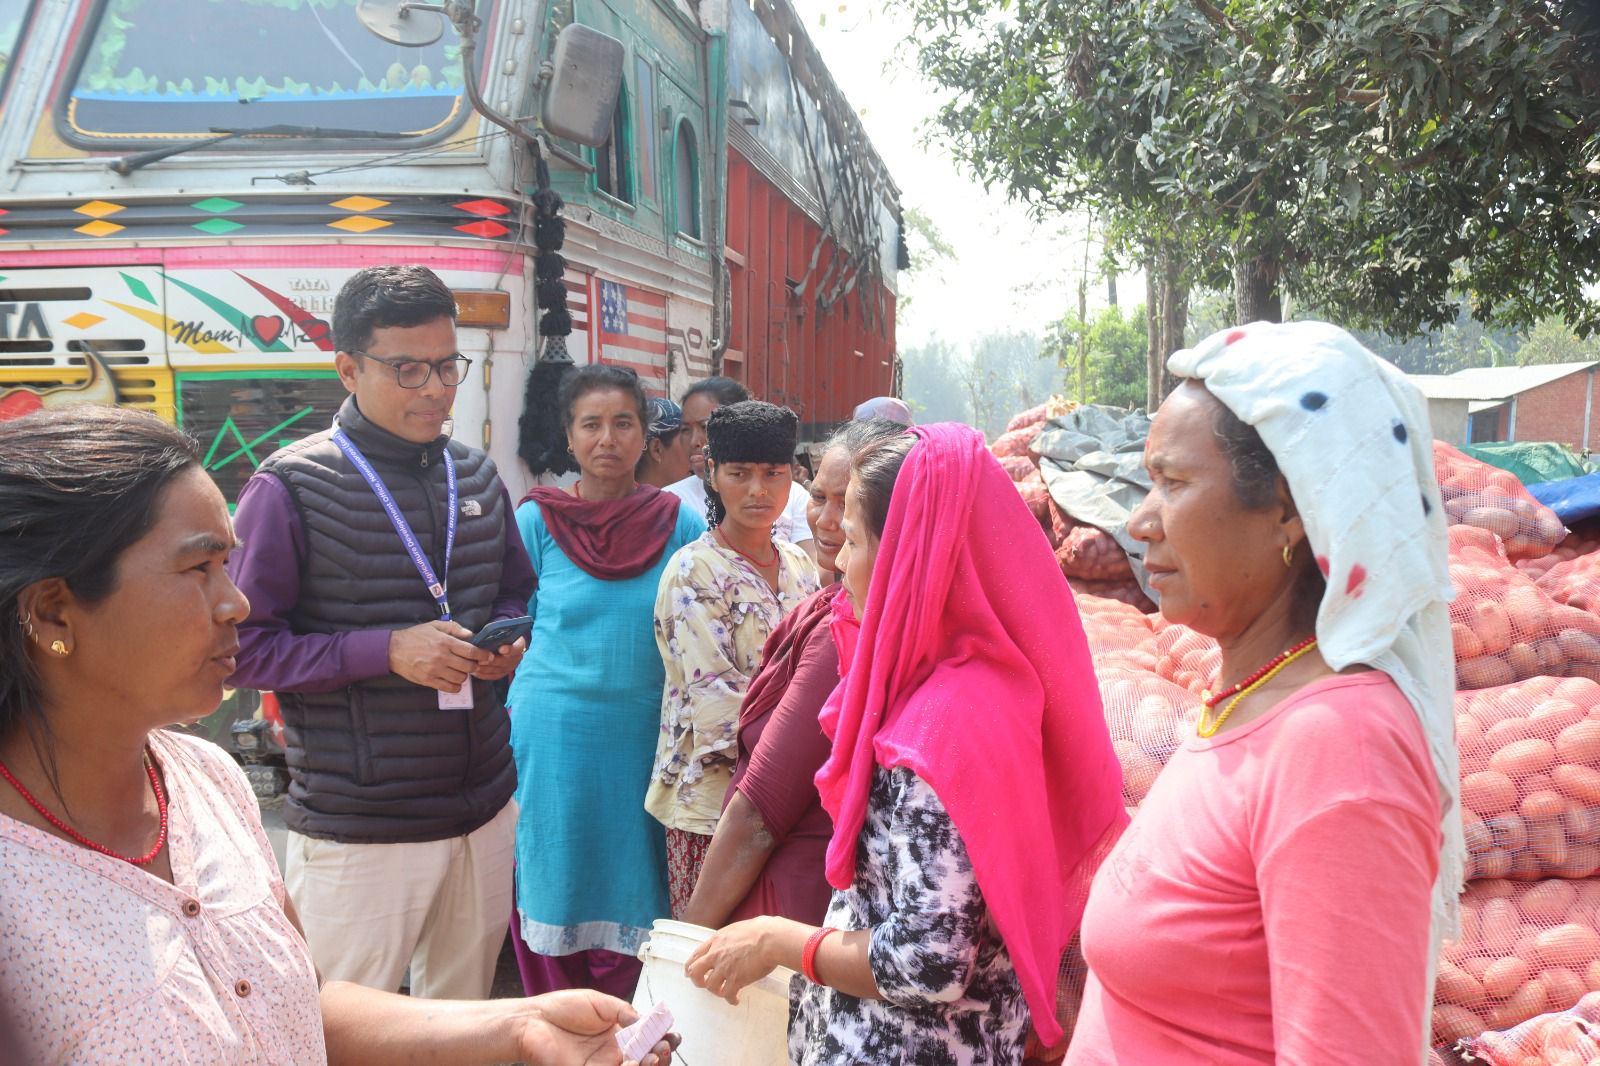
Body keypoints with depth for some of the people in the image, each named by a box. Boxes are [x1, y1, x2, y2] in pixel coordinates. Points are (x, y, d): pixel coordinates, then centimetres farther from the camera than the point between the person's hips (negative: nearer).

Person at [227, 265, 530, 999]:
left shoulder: (476, 476, 10)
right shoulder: (292, 488, -9)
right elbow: (242, 646, -10)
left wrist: (510, 640, -3)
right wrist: (387, 649, -20)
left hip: (484, 810, 6)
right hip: (359, 830, -5)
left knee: (465, 1023, 18)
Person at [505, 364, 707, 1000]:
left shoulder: (680, 524, 2)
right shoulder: (537, 520, -1)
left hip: (644, 740, 1)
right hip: (554, 738, -1)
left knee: (632, 905, 8)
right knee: (555, 894, 9)